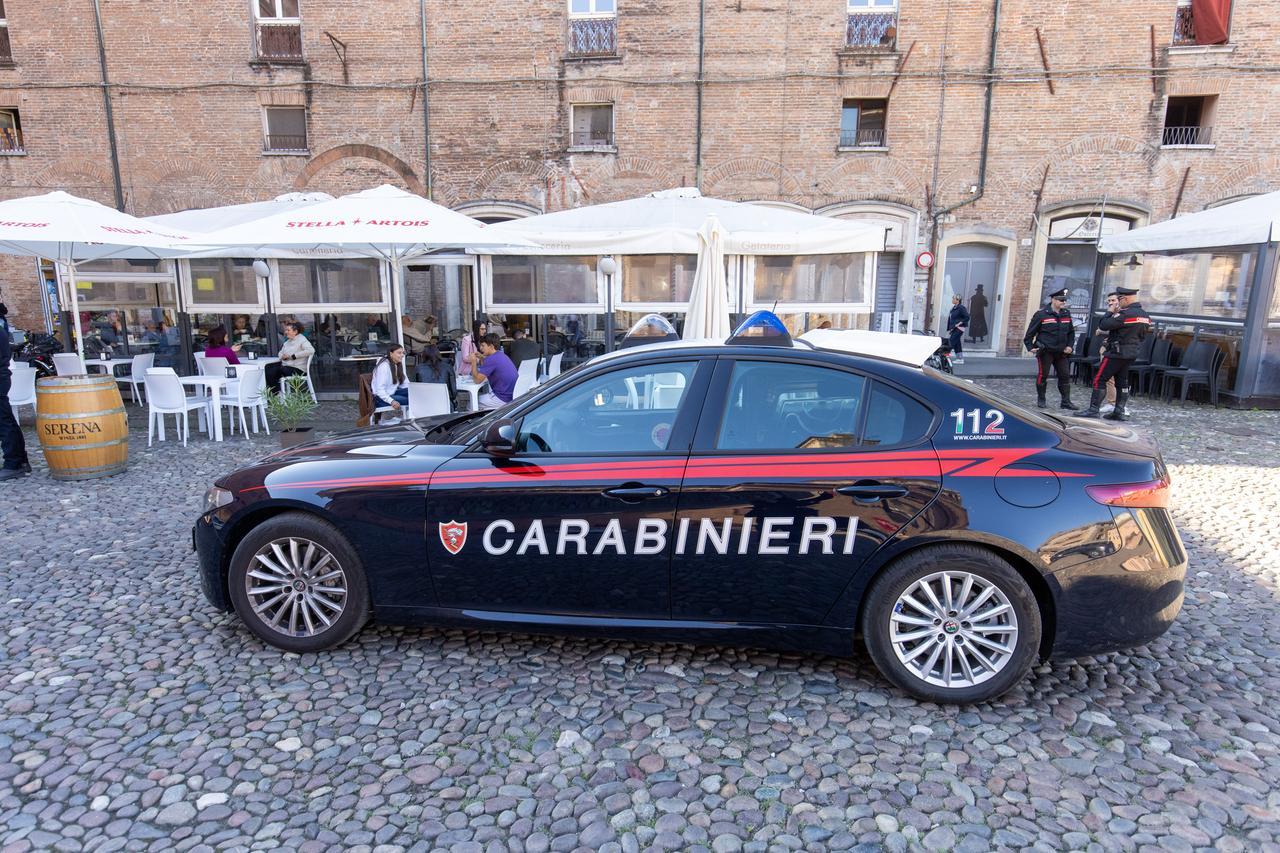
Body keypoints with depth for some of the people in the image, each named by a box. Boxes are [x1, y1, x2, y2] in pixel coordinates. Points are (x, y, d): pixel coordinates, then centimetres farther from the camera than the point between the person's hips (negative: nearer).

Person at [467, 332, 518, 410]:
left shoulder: (491, 359, -19)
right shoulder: (501, 354, 10)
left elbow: (477, 379, -16)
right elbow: (487, 369, 23)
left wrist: (474, 362, -5)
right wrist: (482, 358, 9)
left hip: (504, 400, -9)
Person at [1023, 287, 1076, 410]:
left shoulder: (1066, 314, 9)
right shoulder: (1041, 314, -8)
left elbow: (1071, 332, 19)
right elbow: (1030, 332, -4)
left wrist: (1069, 345, 8)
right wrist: (1030, 347, -10)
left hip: (1061, 352, 5)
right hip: (1045, 351, -5)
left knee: (1065, 376, 5)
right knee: (1042, 375, 1)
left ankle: (1066, 401, 12)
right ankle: (1041, 400, 14)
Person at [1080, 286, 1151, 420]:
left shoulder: (1125, 313, -19)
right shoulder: (1146, 315, 11)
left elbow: (1103, 325, -17)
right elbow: (1143, 333, 17)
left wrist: (1111, 313, -3)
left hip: (1118, 352, -9)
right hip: (1133, 353, 9)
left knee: (1099, 379, -4)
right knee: (1122, 382, 12)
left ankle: (1094, 409, -6)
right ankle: (1120, 412, 13)